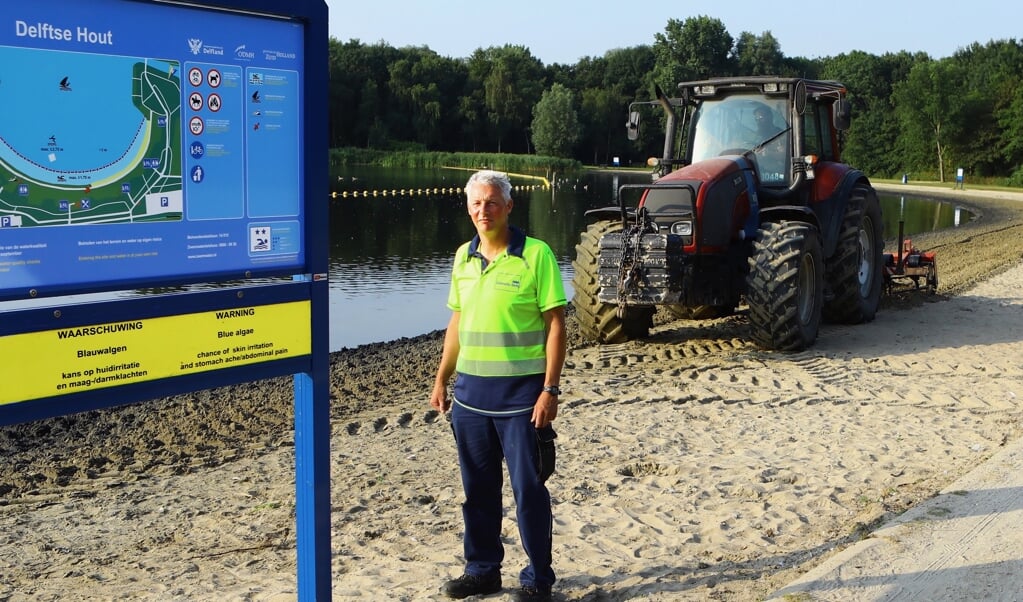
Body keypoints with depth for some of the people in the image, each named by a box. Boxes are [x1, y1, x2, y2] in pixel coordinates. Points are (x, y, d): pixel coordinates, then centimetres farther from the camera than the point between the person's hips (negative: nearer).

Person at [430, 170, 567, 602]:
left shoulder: (535, 254, -9)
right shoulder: (463, 257, 9)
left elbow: (556, 324, -9)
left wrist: (550, 389, -15)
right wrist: (441, 380, 13)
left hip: (520, 391, -5)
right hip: (470, 389, 6)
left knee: (529, 488, 2)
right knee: (478, 488, 14)